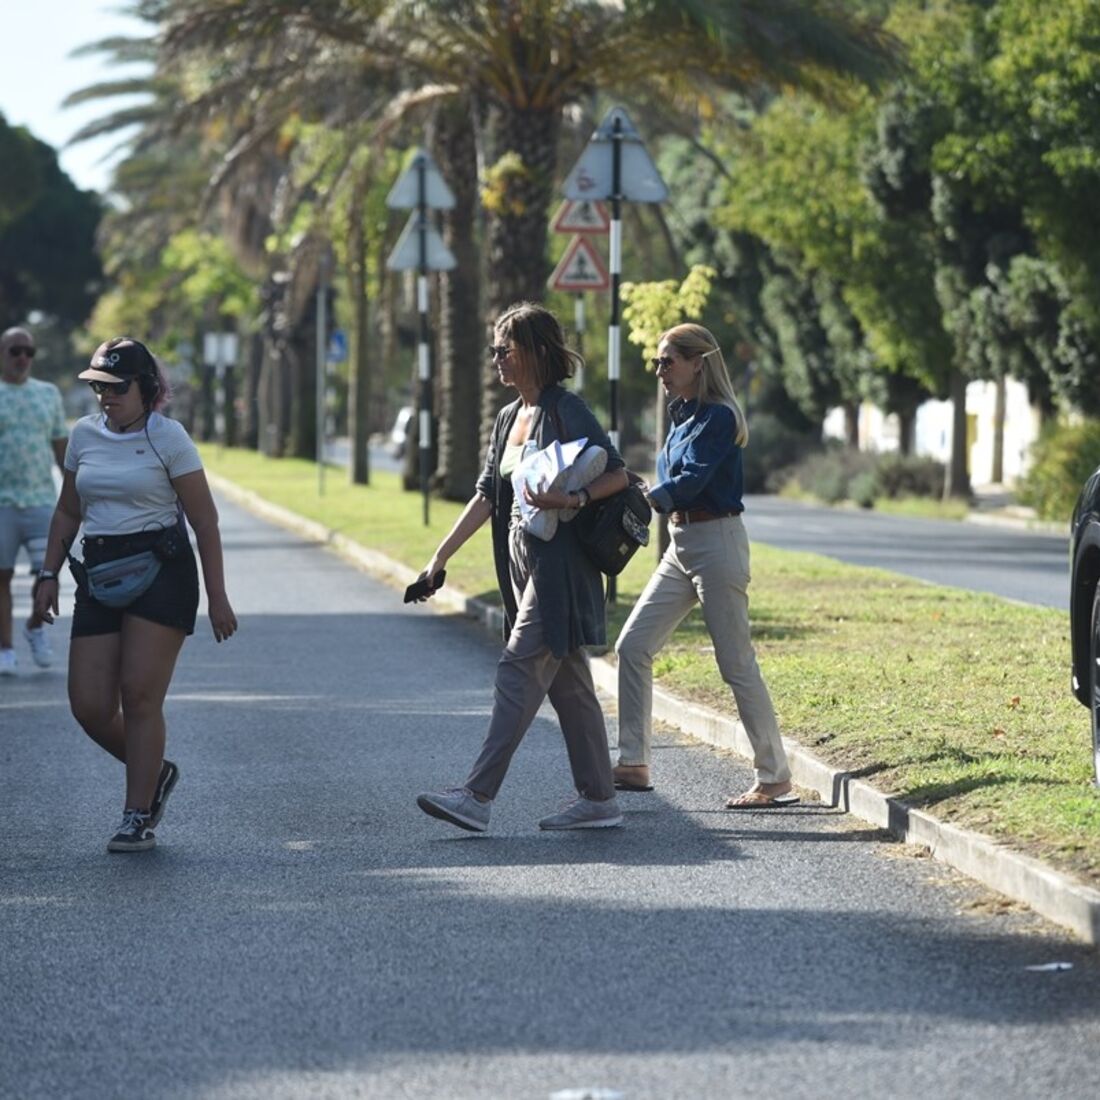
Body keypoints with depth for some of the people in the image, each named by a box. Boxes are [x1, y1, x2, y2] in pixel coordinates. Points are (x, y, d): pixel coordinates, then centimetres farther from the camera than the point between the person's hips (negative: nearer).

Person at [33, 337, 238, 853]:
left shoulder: (167, 437, -5)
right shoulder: (84, 435, 10)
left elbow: (205, 521, -4)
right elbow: (68, 512, 21)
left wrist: (216, 596, -7)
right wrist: (49, 574, 11)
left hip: (162, 572, -5)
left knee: (140, 696, -10)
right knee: (89, 705, -3)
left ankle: (138, 818, 0)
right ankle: (155, 772, 24)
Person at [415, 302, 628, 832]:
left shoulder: (565, 411, -9)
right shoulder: (509, 419, 16)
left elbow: (617, 474, -10)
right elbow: (486, 495, 17)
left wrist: (573, 500, -26)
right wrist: (441, 556, 12)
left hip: (559, 564, -9)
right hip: (524, 562, 9)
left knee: (519, 671, -12)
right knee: (567, 683, 9)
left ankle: (477, 795, -16)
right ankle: (598, 799, 13)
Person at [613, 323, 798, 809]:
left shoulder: (718, 418, -13)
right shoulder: (681, 416, 14)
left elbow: (690, 481, -25)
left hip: (716, 543, -9)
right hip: (680, 547, 9)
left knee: (736, 663, -6)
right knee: (632, 646, 4)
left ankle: (775, 780, 0)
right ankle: (633, 764, 9)